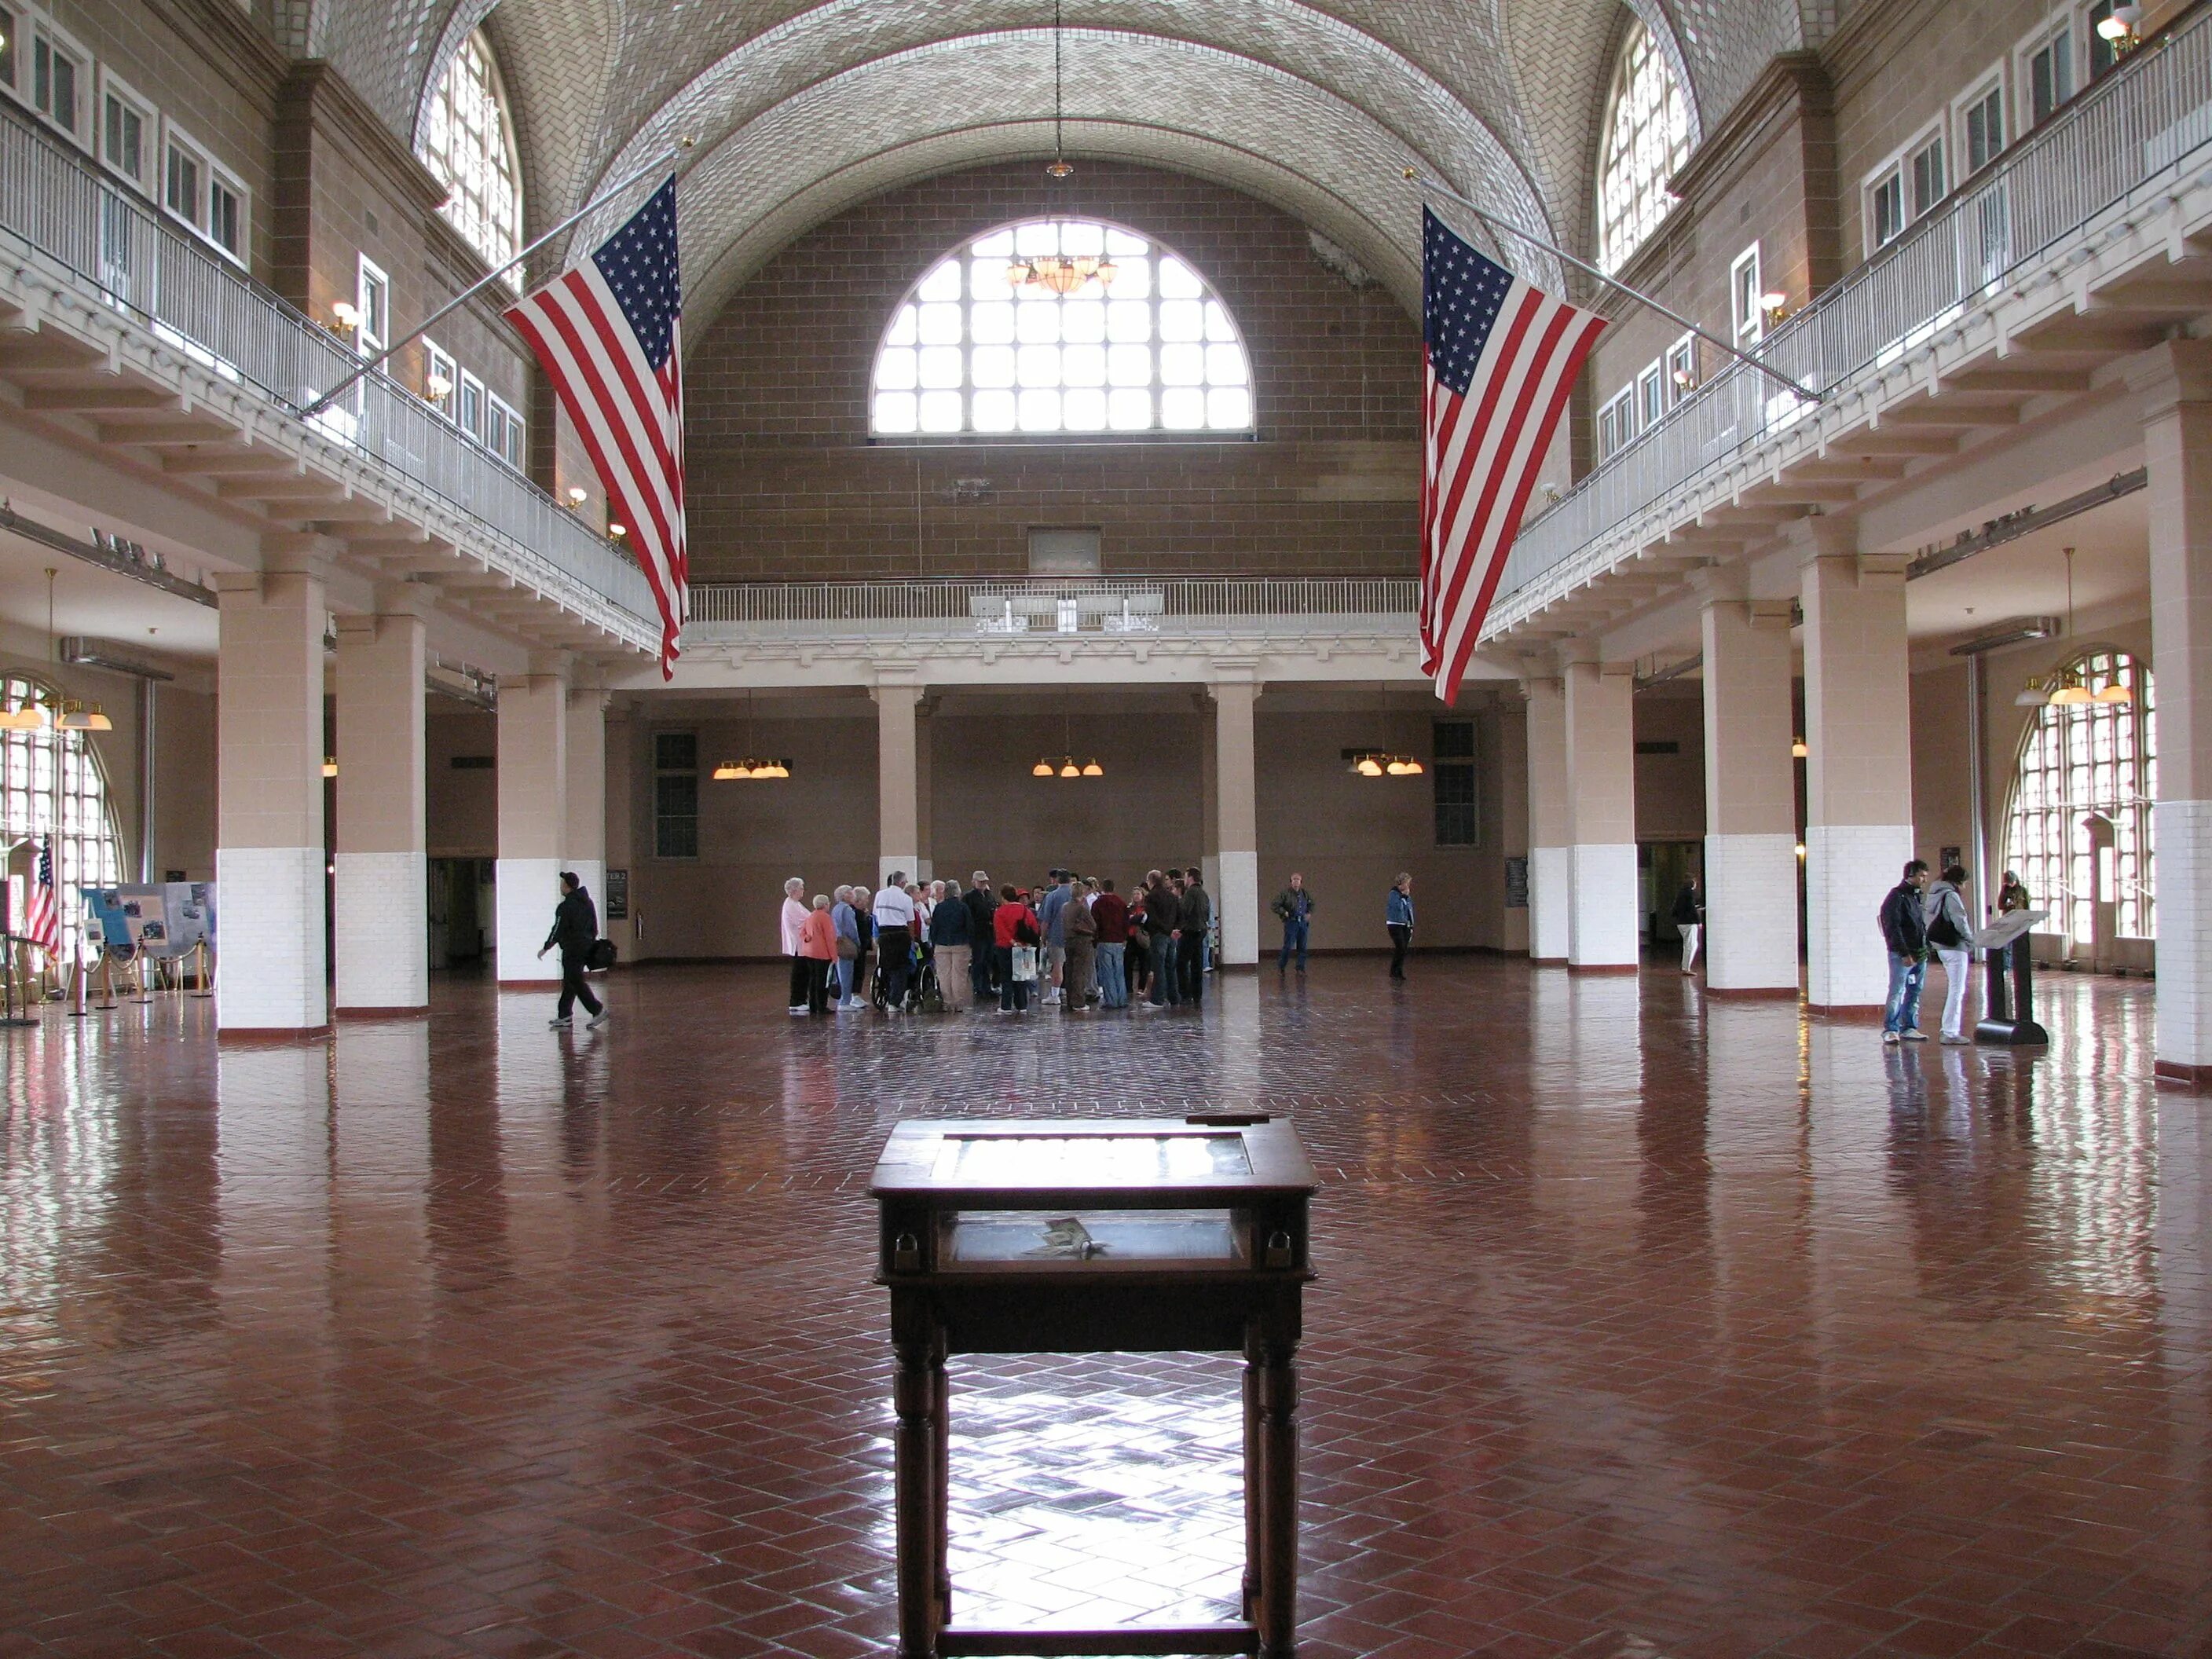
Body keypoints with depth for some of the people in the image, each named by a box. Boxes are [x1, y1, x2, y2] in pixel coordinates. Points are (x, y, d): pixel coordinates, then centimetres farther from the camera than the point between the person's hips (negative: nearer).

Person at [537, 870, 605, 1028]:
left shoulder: (565, 907, -16)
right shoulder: (588, 902, 10)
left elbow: (558, 931, -15)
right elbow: (595, 927, 14)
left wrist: (545, 948, -5)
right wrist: (591, 941, 23)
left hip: (572, 949, -9)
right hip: (586, 947, 9)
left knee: (576, 982, -5)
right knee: (570, 982, 13)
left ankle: (597, 1011, -11)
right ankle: (564, 1015, 16)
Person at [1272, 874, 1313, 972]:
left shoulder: (1305, 893, 11)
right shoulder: (1285, 893, -6)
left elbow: (1312, 904, 29)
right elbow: (1274, 906, -8)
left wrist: (1309, 913, 13)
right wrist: (1284, 913, -13)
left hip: (1303, 923, 5)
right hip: (1291, 923, -5)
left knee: (1303, 947, 5)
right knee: (1288, 946, -6)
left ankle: (1300, 968, 13)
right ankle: (1280, 967, 8)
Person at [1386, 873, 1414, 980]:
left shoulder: (1406, 894, 11)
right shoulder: (1394, 894, -10)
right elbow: (1399, 907, -24)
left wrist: (1411, 926, 15)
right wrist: (1405, 896, -16)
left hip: (1406, 925, 7)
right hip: (1395, 924, -7)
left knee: (1404, 950, 5)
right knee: (1400, 948, -15)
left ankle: (1399, 972, 13)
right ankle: (1394, 972, -7)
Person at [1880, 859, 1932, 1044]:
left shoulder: (1917, 896, 17)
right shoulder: (1897, 896, -9)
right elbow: (1893, 928, -16)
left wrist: (1926, 949, 12)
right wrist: (1904, 953, -21)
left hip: (1920, 954, 8)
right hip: (1902, 955, -8)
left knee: (1914, 993, 10)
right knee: (1897, 992, -7)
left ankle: (1909, 1028, 15)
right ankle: (1890, 1029, -4)